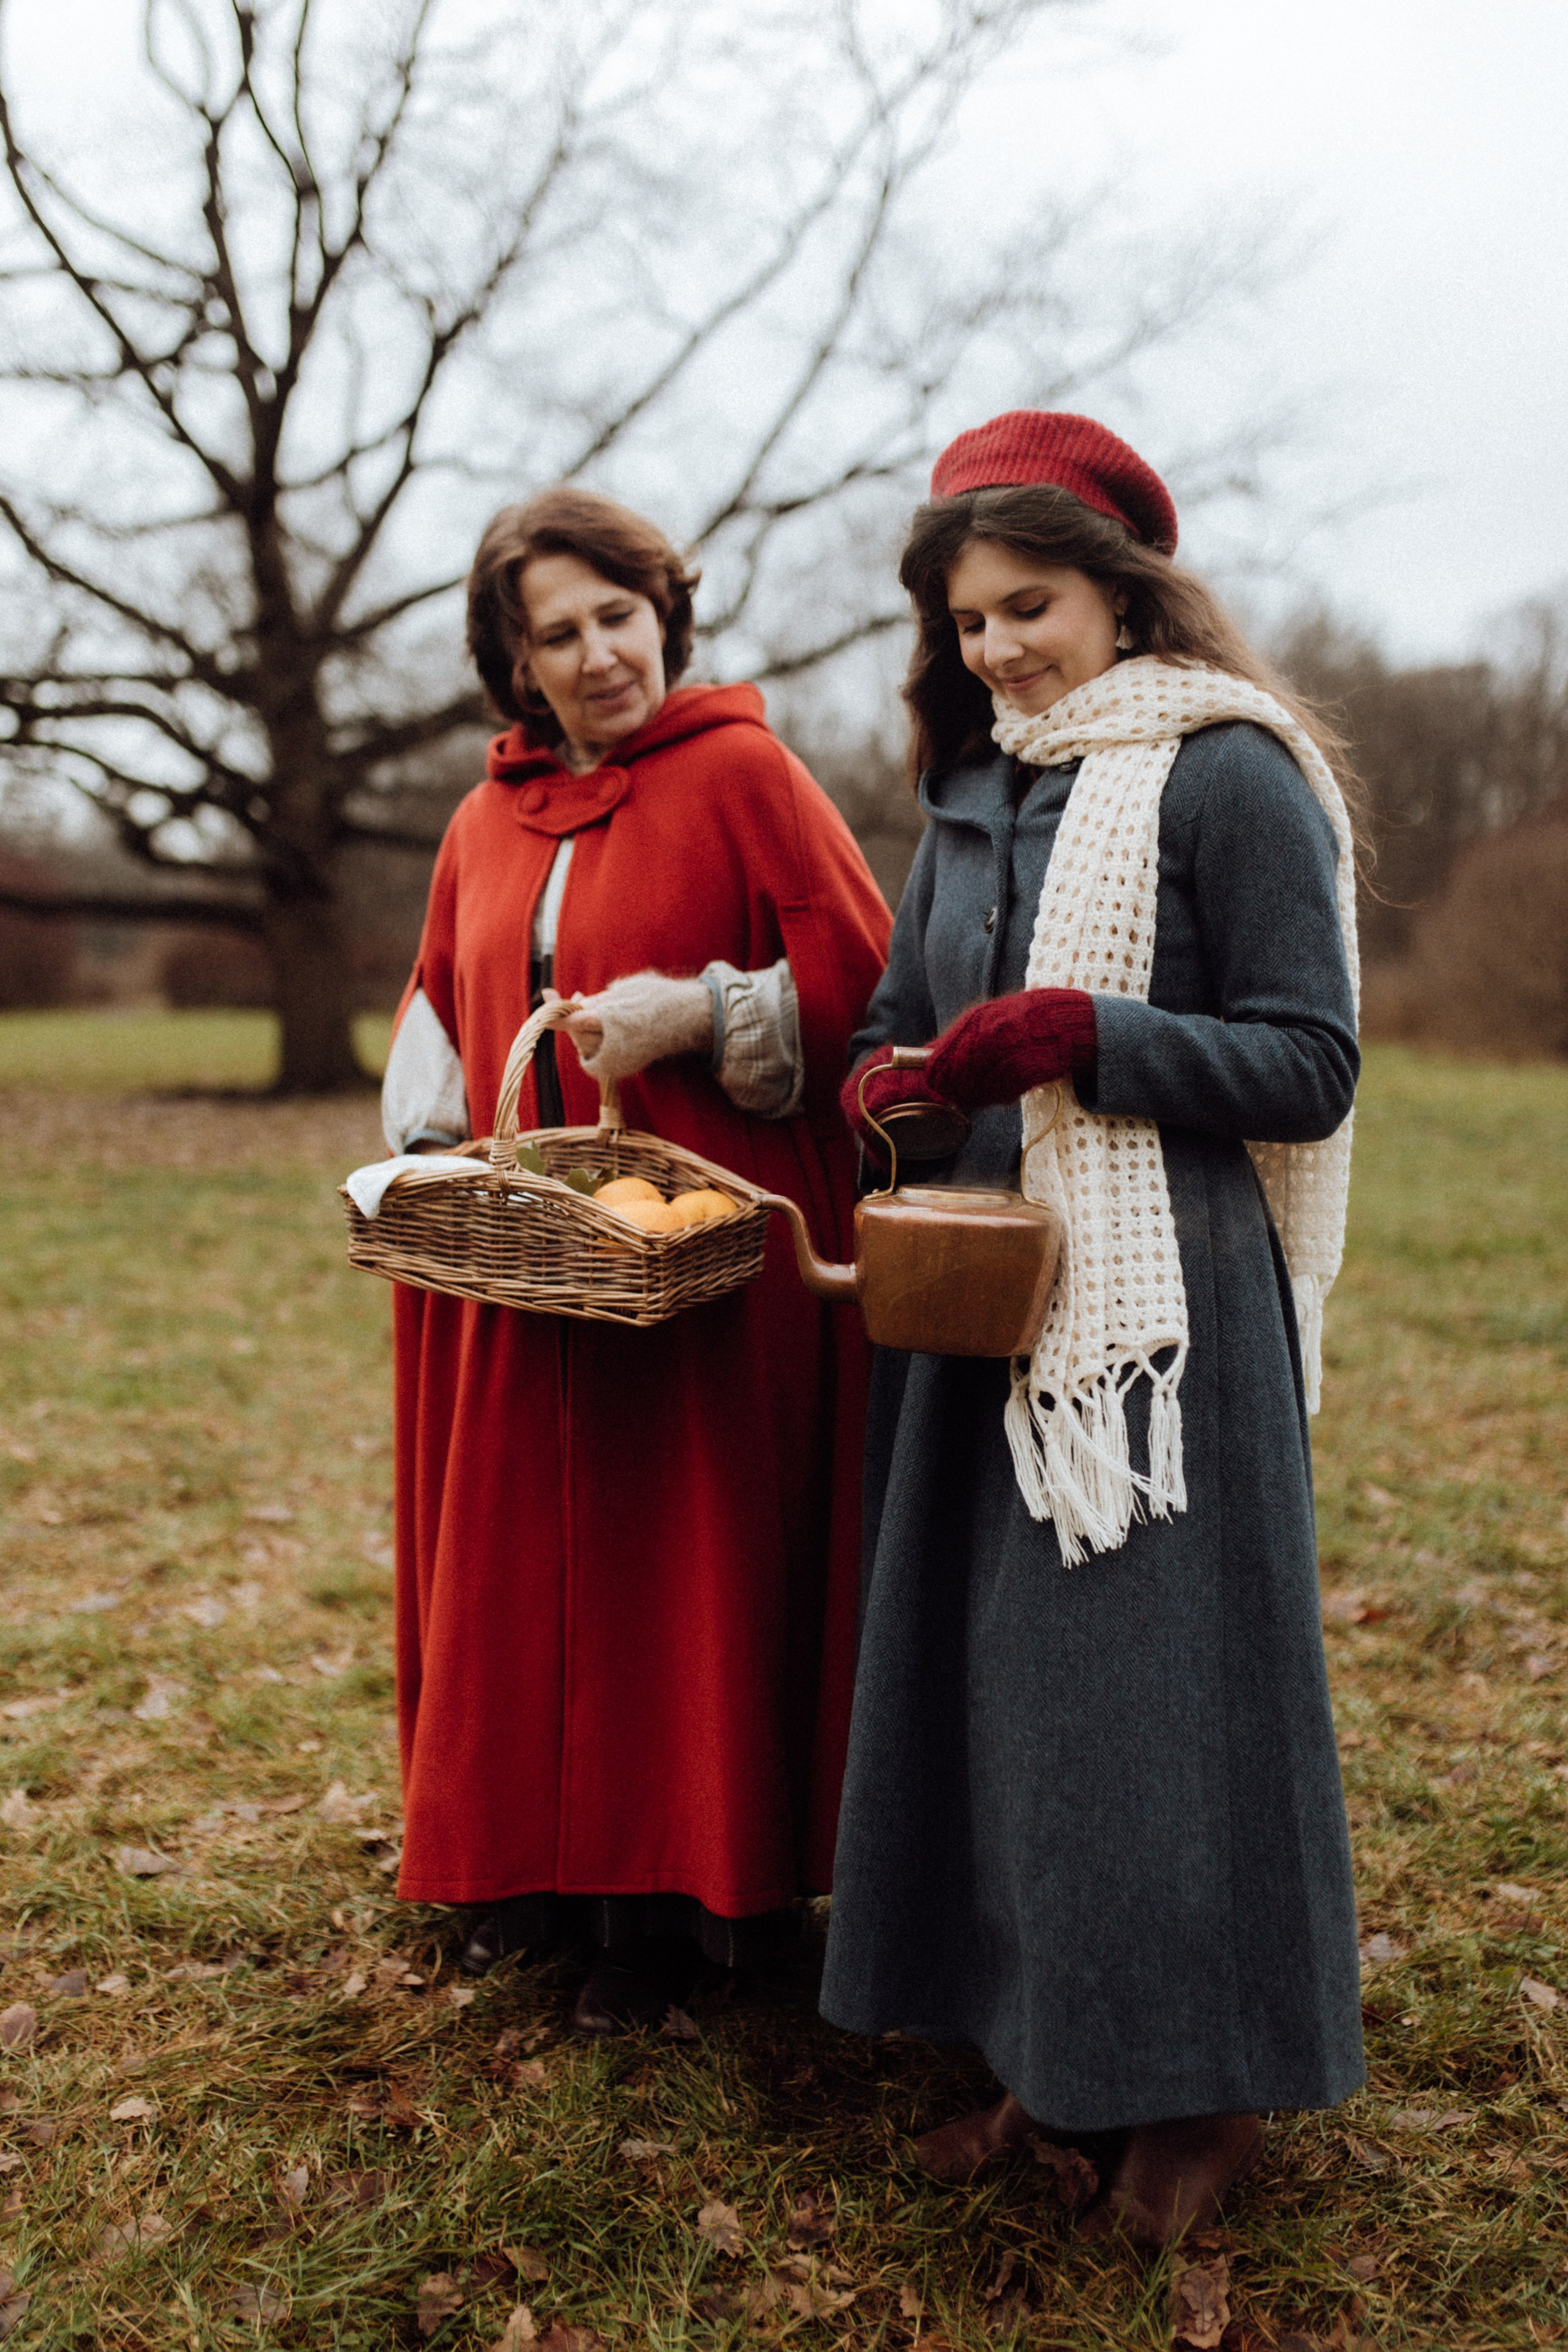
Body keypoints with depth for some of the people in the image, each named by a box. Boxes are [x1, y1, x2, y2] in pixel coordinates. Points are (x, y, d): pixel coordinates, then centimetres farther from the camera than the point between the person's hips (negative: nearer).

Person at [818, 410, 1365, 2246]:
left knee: (1156, 1670, 0)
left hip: (1167, 1307, -7)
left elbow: (1309, 1063, -10)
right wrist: (885, 1086, -5)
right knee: (988, 1668, 10)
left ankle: (1204, 2088, 20)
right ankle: (1045, 2049, 26)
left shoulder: (1230, 776, -6)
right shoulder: (972, 799, 15)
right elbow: (901, 1023, 19)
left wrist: (1076, 1038, -20)